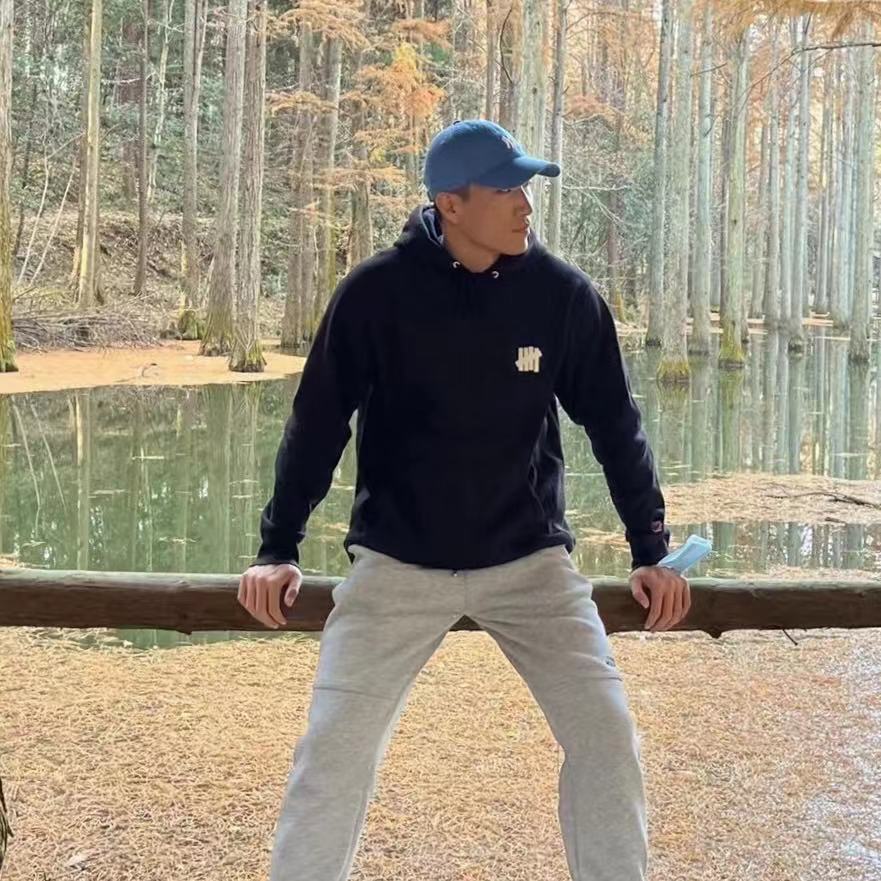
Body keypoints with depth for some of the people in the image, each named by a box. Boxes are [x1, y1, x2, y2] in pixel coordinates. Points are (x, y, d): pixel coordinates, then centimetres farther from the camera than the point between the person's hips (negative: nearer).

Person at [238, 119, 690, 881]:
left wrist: (650, 551, 4)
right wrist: (279, 549, -4)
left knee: (607, 734, -4)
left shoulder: (564, 294, -5)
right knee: (335, 749, -7)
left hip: (530, 562, 2)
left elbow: (615, 425, 5)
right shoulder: (376, 292, -11)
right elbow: (318, 424, -2)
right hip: (398, 563, -1)